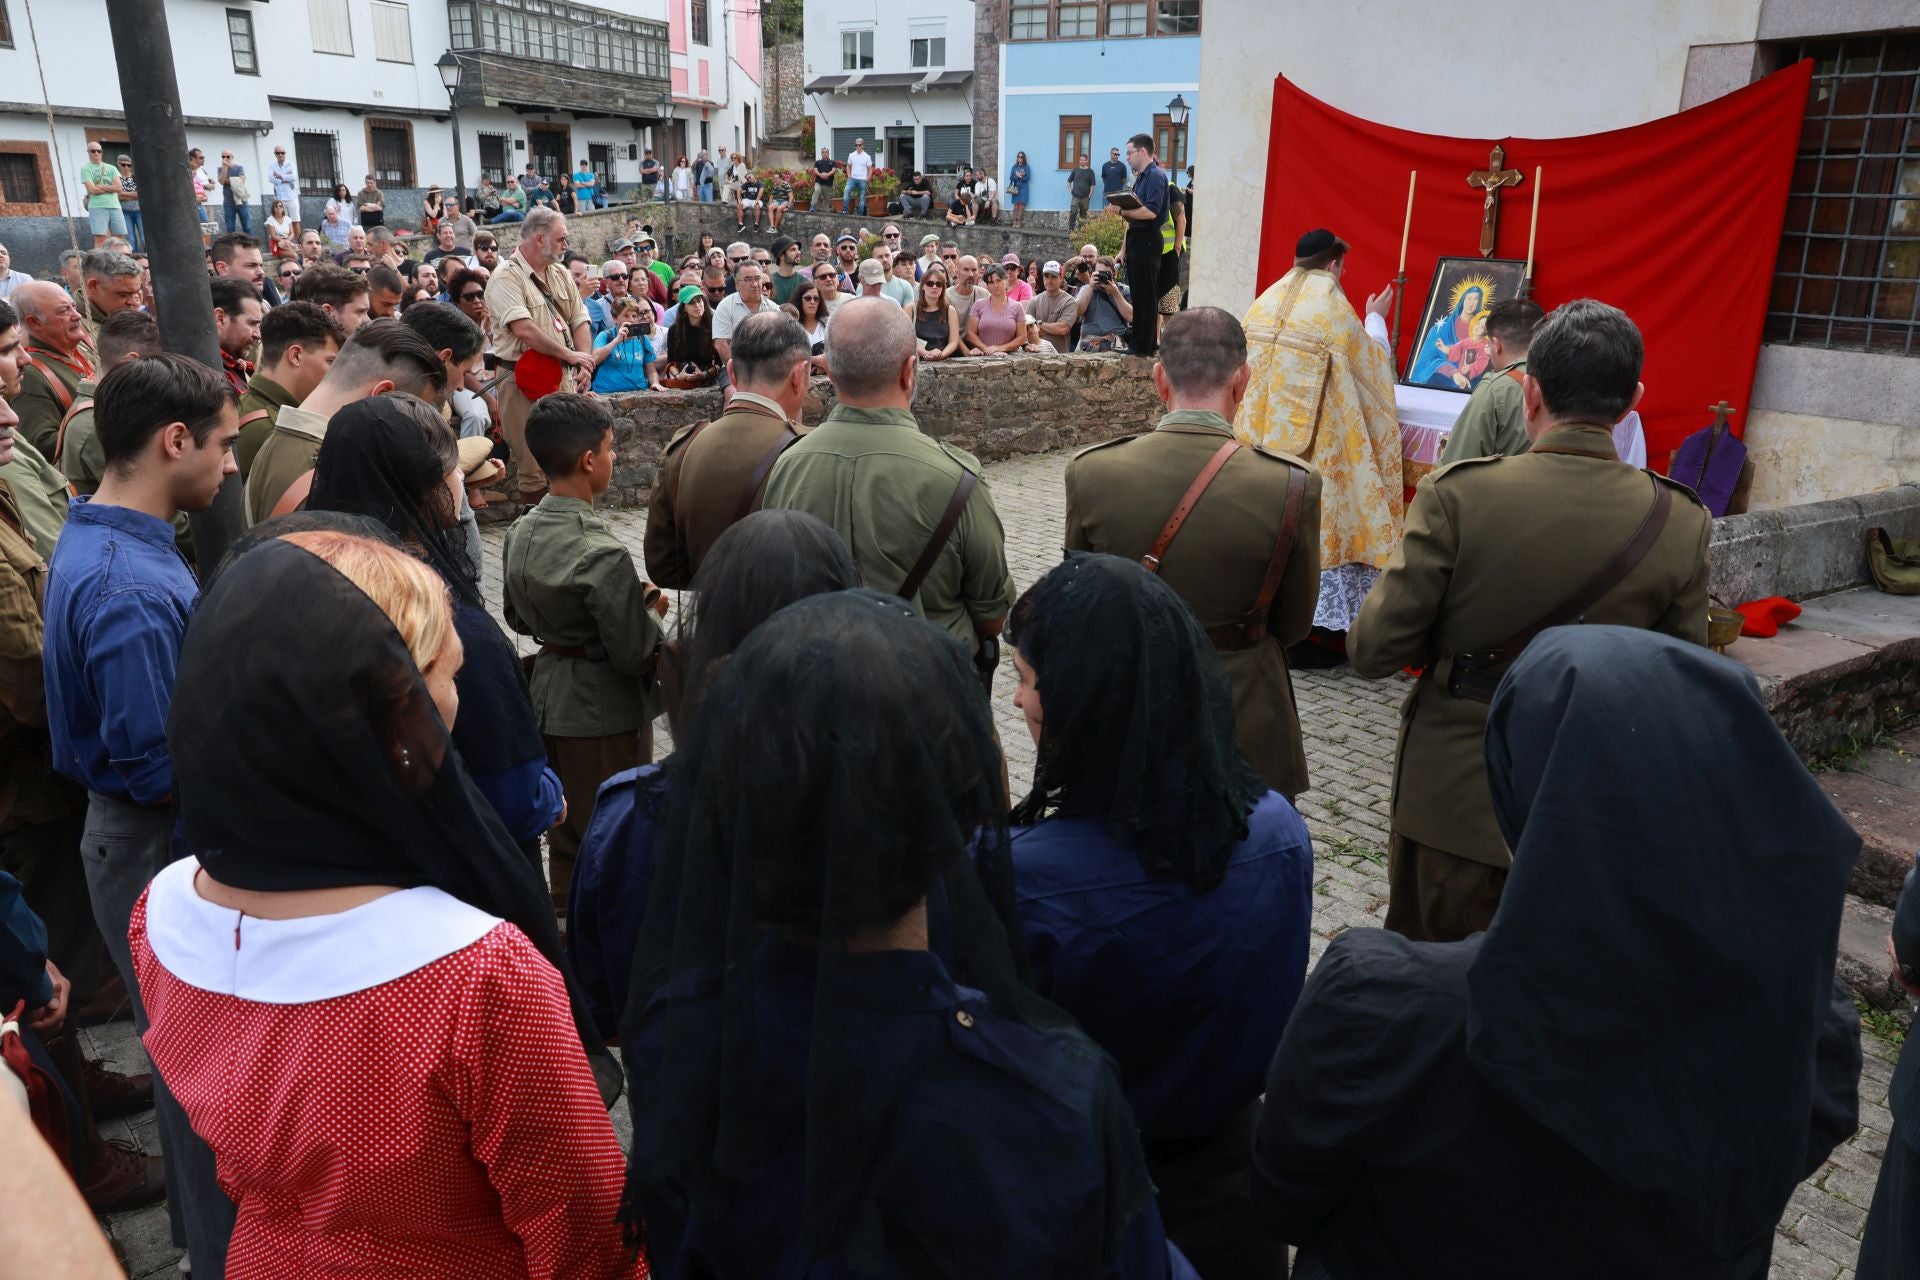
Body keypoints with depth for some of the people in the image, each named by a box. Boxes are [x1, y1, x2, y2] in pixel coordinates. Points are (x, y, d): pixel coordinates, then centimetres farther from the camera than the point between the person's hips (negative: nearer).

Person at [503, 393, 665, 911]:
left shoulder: (520, 533, -2)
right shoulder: (601, 552, -26)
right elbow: (634, 653, -22)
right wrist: (648, 604, -5)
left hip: (548, 697, 8)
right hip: (604, 712, -8)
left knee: (564, 833, 22)